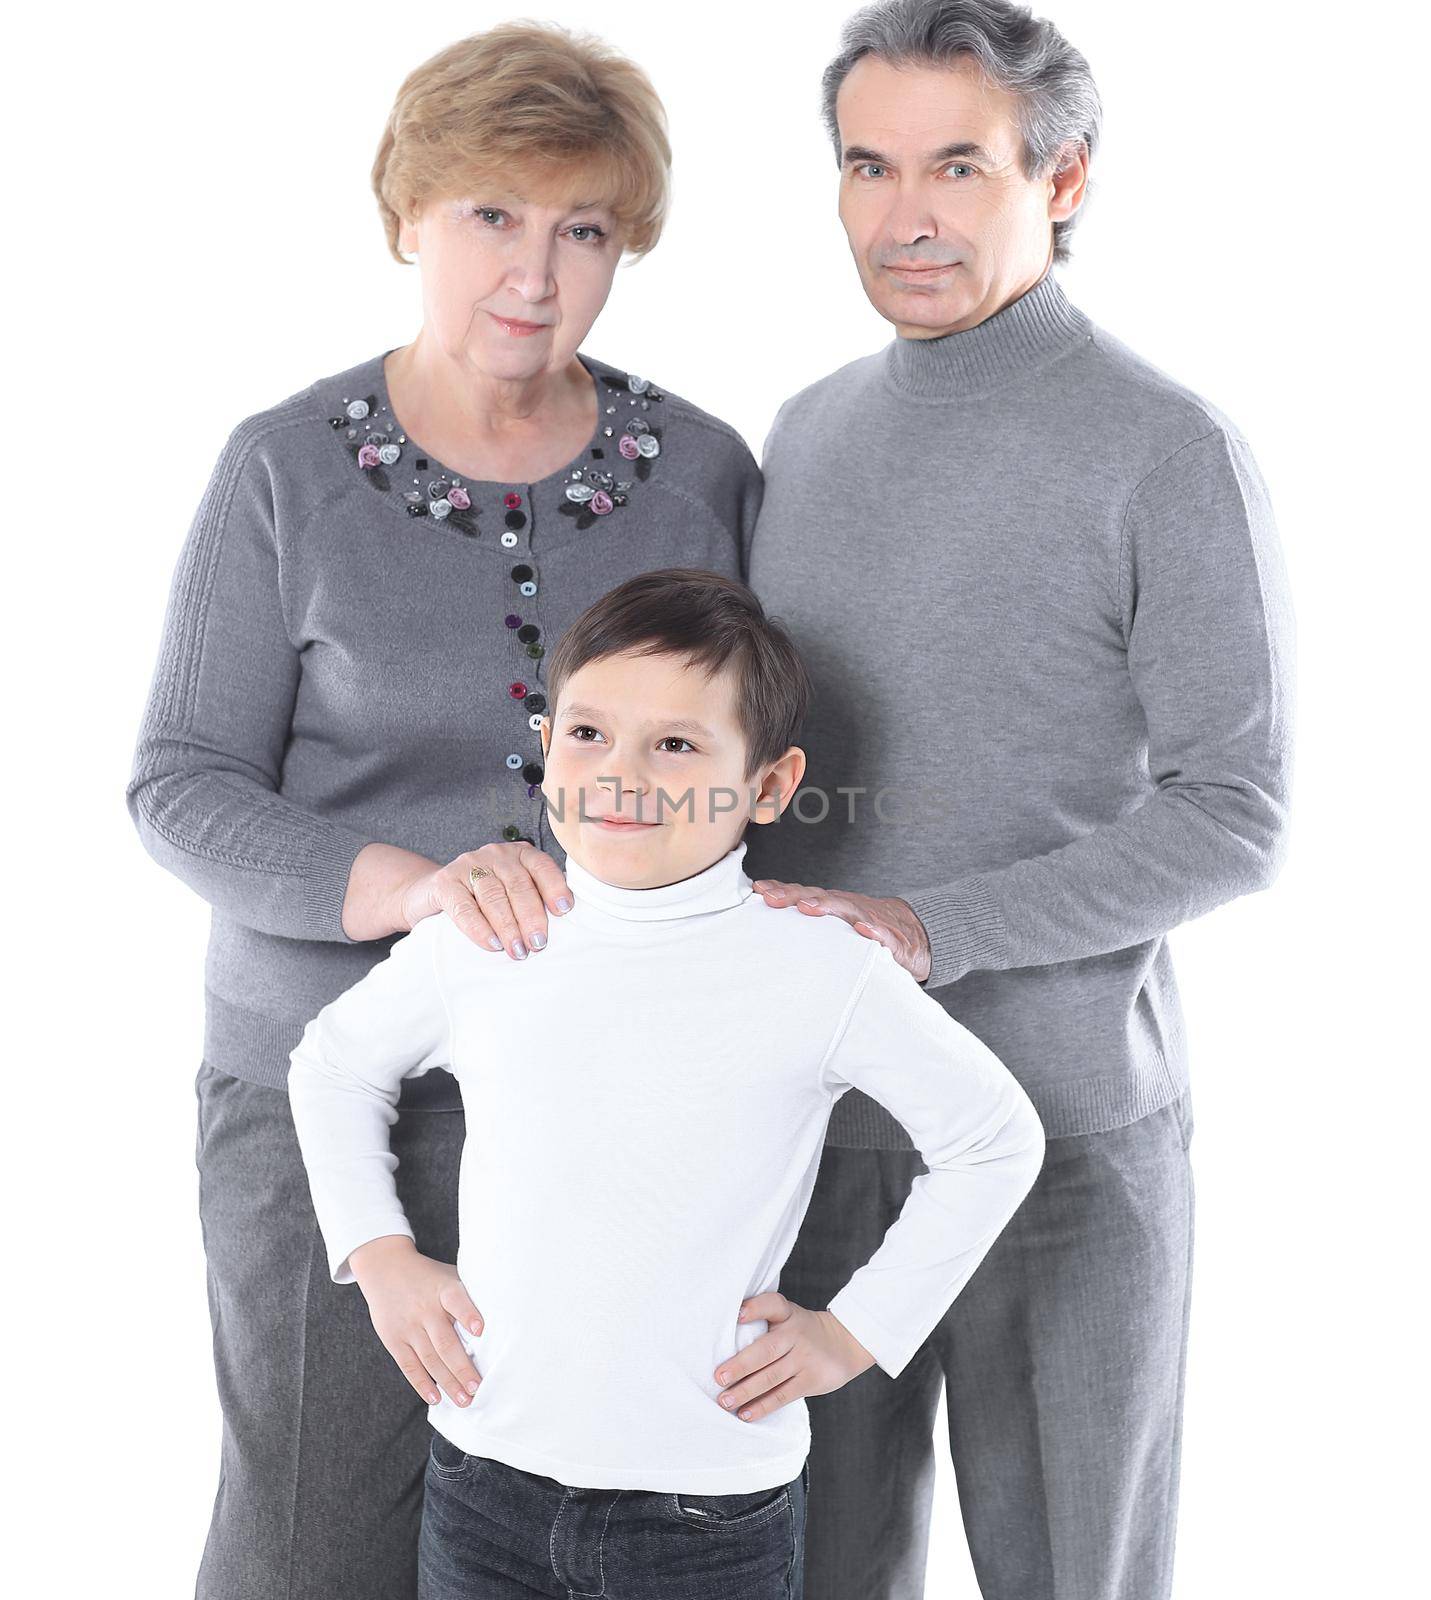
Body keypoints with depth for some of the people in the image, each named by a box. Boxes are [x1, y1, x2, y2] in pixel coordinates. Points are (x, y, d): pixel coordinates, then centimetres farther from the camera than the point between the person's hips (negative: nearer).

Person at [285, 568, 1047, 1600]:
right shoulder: (474, 947, -4)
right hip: (486, 1480, 3)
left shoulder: (825, 973, -11)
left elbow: (997, 1141, 1)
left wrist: (855, 1331, 0)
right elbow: (335, 1065, 16)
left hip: (711, 1512, -2)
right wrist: (379, 1255, 6)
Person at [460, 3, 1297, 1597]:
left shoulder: (1174, 454, -13)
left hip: (1064, 1126, -5)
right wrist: (545, 851, -8)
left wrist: (925, 930, -27)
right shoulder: (809, 432, 6)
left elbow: (1232, 822, -16)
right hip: (820, 1116, 5)